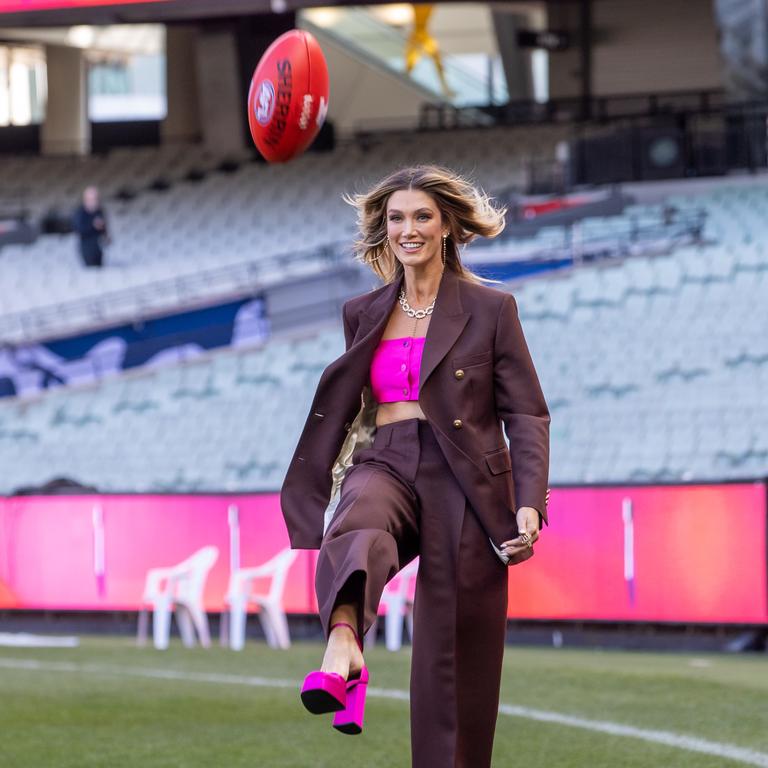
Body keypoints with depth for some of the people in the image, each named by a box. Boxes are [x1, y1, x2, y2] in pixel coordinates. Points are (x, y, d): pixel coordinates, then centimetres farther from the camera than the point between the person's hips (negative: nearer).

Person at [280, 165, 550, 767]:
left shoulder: (491, 309, 7)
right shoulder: (363, 315, 17)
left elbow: (526, 414, 3)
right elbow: (338, 409, 23)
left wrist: (529, 505, -8)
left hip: (464, 482, -1)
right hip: (384, 465, 1)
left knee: (454, 657, -4)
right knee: (358, 531, -37)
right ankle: (342, 655, -64)